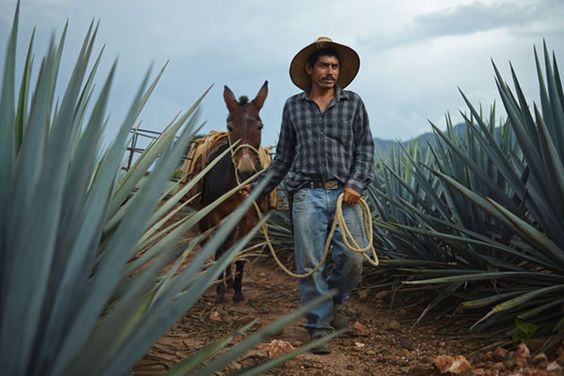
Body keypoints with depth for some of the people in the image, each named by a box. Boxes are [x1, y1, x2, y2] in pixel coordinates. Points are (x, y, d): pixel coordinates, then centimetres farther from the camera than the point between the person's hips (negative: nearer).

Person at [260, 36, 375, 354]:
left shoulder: (353, 103, 8)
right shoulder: (293, 106, 11)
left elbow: (365, 148, 5)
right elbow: (284, 155, 17)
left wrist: (356, 184, -9)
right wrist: (262, 188, 15)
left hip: (345, 193, 0)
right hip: (307, 194, 1)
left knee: (353, 259, -7)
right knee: (310, 264, 0)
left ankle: (336, 300, 24)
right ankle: (319, 326, 14)